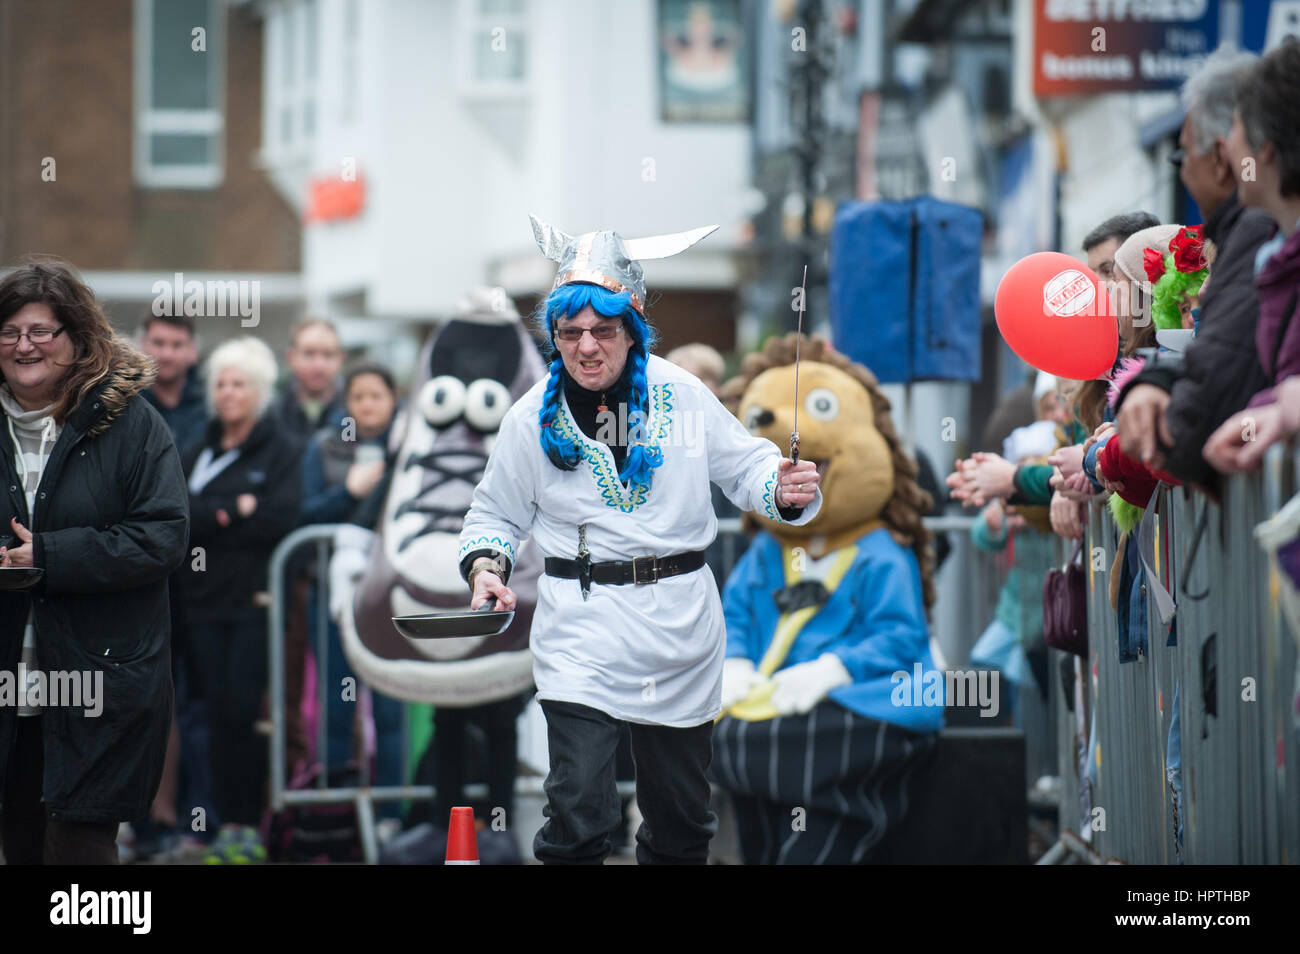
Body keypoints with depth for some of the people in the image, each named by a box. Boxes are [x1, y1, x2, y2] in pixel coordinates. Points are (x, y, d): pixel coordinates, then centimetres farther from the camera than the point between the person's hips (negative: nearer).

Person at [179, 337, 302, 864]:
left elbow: (282, 518, -12)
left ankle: (252, 823, -7)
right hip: (207, 601, 5)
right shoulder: (199, 453, 18)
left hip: (255, 599, -4)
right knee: (220, 711, 0)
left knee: (246, 709, -11)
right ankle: (228, 821, 3)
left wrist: (211, 521, -5)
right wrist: (236, 511, -10)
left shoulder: (283, 449, 3)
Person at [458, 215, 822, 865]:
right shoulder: (534, 419, -1)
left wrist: (787, 491, -15)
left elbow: (745, 465, 6)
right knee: (578, 817, -15)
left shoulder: (681, 394, -1)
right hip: (580, 629, -2)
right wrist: (486, 566, -8)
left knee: (680, 820, 13)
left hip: (680, 625, 2)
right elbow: (496, 514, 11)